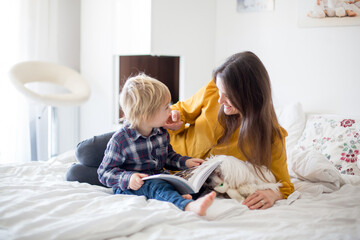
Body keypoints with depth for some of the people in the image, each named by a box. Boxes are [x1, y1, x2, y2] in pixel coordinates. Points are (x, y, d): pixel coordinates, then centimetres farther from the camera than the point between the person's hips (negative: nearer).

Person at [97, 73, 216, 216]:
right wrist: (128, 178, -27)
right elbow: (105, 172, -11)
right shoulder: (120, 140, -15)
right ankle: (188, 205, -63)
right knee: (155, 186, -38)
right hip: (129, 188, -7)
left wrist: (184, 162, 5)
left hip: (159, 178, 7)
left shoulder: (161, 133, 6)